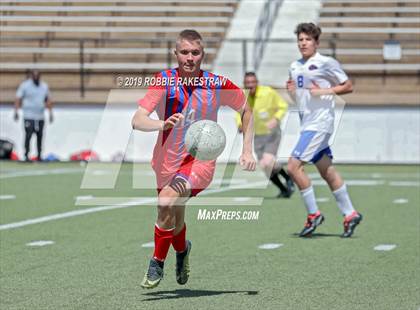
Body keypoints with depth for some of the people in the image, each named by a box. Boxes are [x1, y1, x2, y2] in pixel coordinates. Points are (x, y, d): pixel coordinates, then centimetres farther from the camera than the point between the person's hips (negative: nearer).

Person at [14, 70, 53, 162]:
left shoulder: (44, 86, 11)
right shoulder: (25, 85, -2)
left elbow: (48, 100, 19)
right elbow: (18, 99, -4)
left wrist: (50, 113, 16)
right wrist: (16, 112, -13)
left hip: (40, 116, 4)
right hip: (29, 116, -4)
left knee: (40, 136, 4)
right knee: (28, 135, -11)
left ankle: (39, 155, 13)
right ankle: (26, 155, -6)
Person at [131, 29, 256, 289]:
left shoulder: (217, 84, -10)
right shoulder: (165, 80, -11)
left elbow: (246, 110, 9)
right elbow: (137, 120, -21)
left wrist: (248, 150, 4)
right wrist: (163, 124, -41)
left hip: (201, 160, -3)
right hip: (168, 162, 3)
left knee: (167, 199, -29)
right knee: (175, 222, 17)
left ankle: (158, 263, -11)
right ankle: (182, 249, 54)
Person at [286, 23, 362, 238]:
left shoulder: (326, 63, -7)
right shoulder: (295, 67, 14)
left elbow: (348, 87, -4)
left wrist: (324, 91, -16)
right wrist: (291, 90, 2)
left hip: (319, 123, -8)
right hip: (307, 123, 8)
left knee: (293, 166, -14)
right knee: (327, 171, 11)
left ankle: (313, 214, -5)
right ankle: (349, 214, 19)